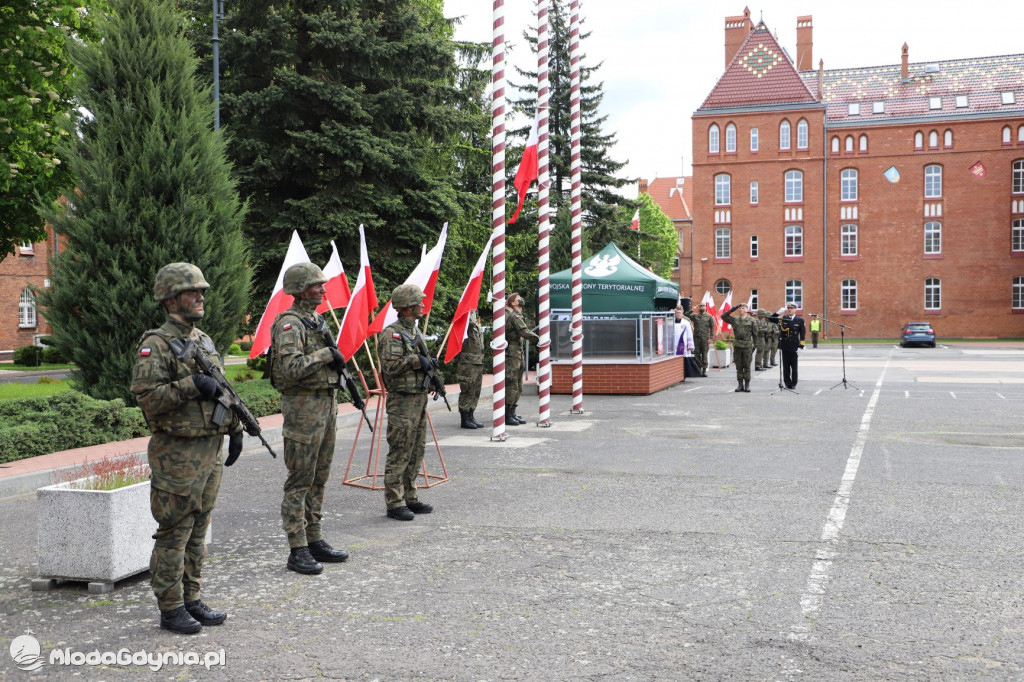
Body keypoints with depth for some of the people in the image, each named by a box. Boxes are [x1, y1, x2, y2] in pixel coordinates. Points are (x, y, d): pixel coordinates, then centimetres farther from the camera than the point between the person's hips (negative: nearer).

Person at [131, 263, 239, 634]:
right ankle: (170, 608, 10)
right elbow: (145, 395, -20)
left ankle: (191, 600, 24)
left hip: (210, 450, 8)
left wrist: (235, 428, 17)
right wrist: (192, 386, -25)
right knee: (173, 534, 0)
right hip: (177, 455, -8)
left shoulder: (204, 340, 14)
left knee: (198, 531, 14)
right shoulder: (156, 345, -11)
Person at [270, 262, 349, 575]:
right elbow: (291, 367, -25)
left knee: (319, 479, 14)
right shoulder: (289, 324, -13)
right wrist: (326, 354, -19)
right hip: (303, 406, -9)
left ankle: (315, 540, 23)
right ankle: (297, 551, 2)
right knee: (299, 482, -3)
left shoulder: (317, 320, 16)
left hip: (327, 403, 9)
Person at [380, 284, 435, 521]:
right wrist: (416, 360, -18)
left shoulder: (414, 330, 16)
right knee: (399, 454, -5)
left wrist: (429, 365, 10)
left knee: (416, 452, 14)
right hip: (402, 401, -9)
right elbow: (390, 366, -24)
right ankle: (394, 503, 1)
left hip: (419, 399, 9)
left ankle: (409, 497, 23)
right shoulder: (392, 333, -14)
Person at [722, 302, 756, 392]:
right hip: (737, 346, 2)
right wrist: (732, 309, -6)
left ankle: (747, 385, 6)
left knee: (747, 366, 1)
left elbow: (755, 333, 4)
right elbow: (723, 316, 1)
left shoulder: (751, 320, 3)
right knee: (739, 367, 6)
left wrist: (754, 345, -1)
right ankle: (740, 385, 11)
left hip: (747, 345, -2)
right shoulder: (734, 319, 9)